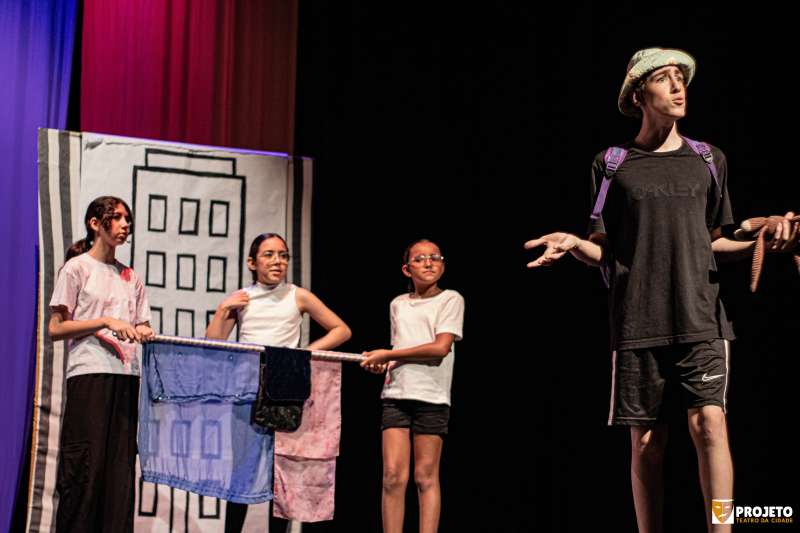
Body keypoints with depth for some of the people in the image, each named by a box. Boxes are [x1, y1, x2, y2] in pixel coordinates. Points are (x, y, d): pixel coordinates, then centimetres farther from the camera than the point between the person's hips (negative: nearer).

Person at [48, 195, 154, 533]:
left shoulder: (130, 277, 19)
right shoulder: (77, 268, 3)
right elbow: (55, 328, -3)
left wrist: (145, 334, -5)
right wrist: (106, 321, -13)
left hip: (126, 376, 5)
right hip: (89, 375, -5)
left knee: (121, 465, 1)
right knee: (85, 466, -8)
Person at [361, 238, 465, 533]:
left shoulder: (450, 299, 0)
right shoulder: (398, 304, 15)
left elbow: (440, 348, -11)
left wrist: (386, 354, -8)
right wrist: (383, 363, 1)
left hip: (432, 398, -3)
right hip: (396, 396, 3)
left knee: (425, 477, -1)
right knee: (393, 476, -5)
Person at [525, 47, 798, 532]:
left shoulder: (709, 160, 13)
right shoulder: (613, 165, 7)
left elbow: (712, 243, 18)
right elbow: (604, 251, 8)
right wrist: (574, 244, -13)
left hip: (700, 319, 1)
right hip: (639, 324, 0)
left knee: (709, 422, -15)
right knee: (646, 441, 1)